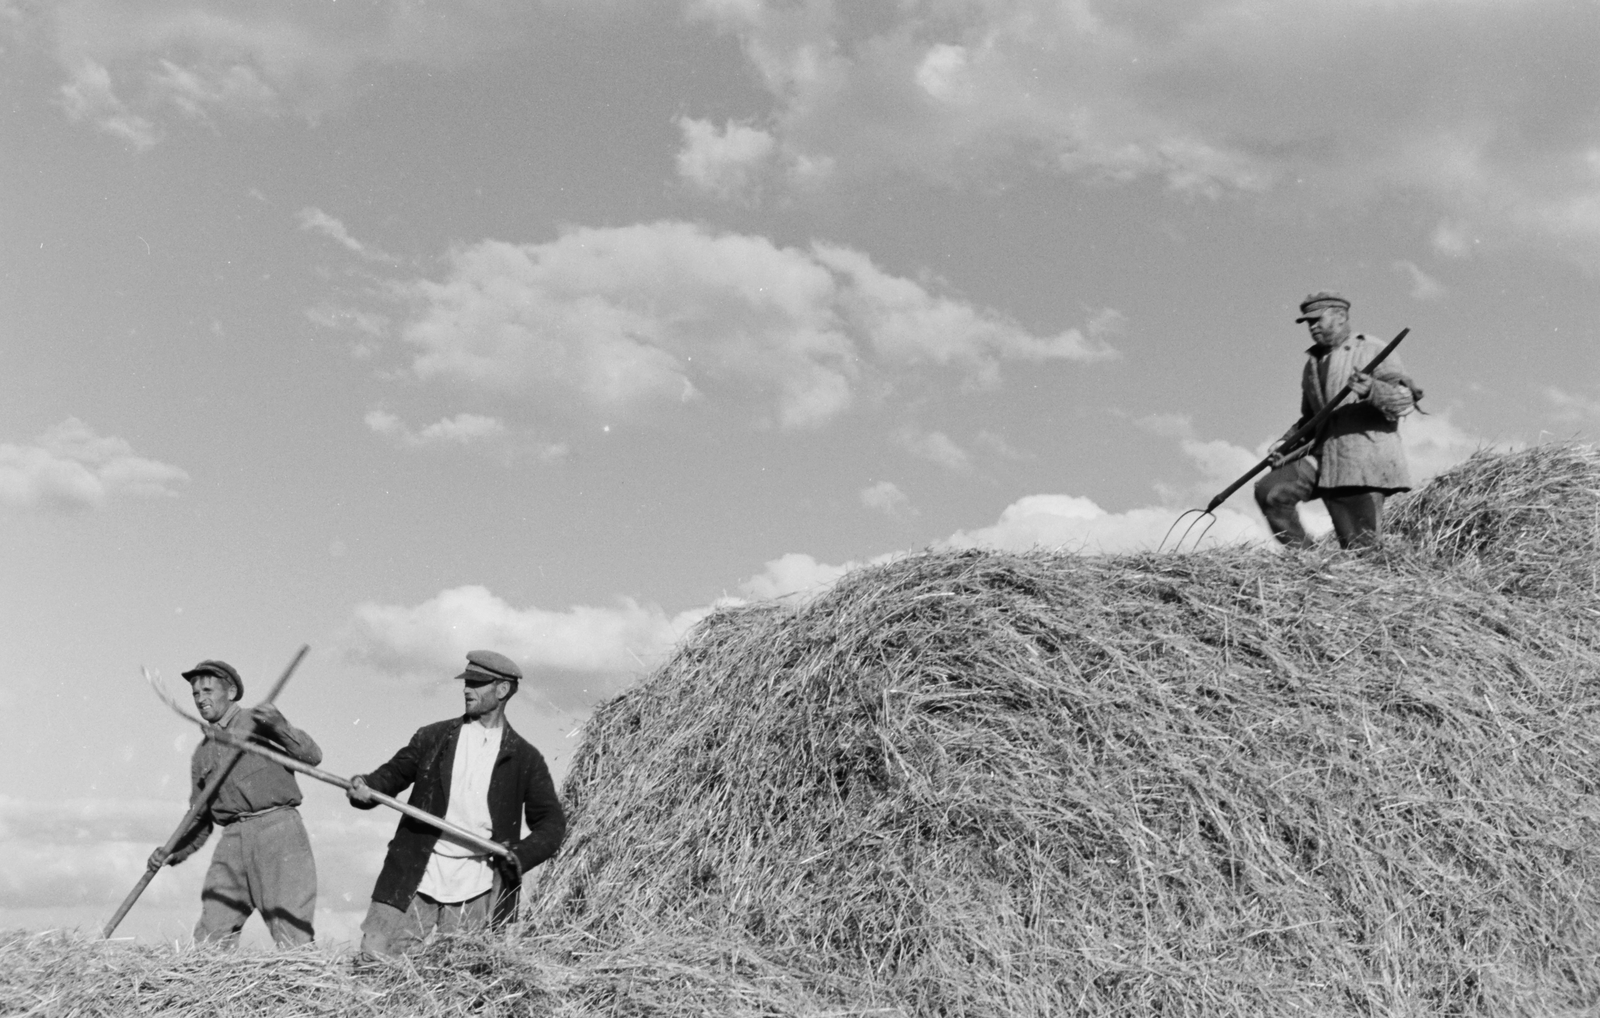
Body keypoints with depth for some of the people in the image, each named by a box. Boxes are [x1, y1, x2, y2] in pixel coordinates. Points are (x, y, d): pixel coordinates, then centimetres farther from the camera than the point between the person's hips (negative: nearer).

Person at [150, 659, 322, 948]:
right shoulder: (202, 754, 24)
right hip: (233, 840, 5)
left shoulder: (259, 721, 8)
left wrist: (281, 727, -20)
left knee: (293, 937, -13)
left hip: (278, 829, -5)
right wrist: (173, 853, 8)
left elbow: (312, 756, -4)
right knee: (209, 937, -3)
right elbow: (200, 820, 25)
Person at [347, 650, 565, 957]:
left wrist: (521, 855, -11)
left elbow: (552, 822, 6)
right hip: (414, 879, 1)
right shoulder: (433, 738, 9)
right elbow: (394, 773, 13)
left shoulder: (524, 759, 5)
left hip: (476, 890, -1)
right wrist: (366, 788, -9)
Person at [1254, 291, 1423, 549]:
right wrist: (1286, 443, 11)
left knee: (1363, 547, -9)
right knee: (1270, 492, -14)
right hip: (1322, 458, 6)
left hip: (1365, 462, -6)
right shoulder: (1312, 363, 21)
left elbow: (1406, 400, -9)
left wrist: (1372, 390, -29)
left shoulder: (1374, 352, 2)